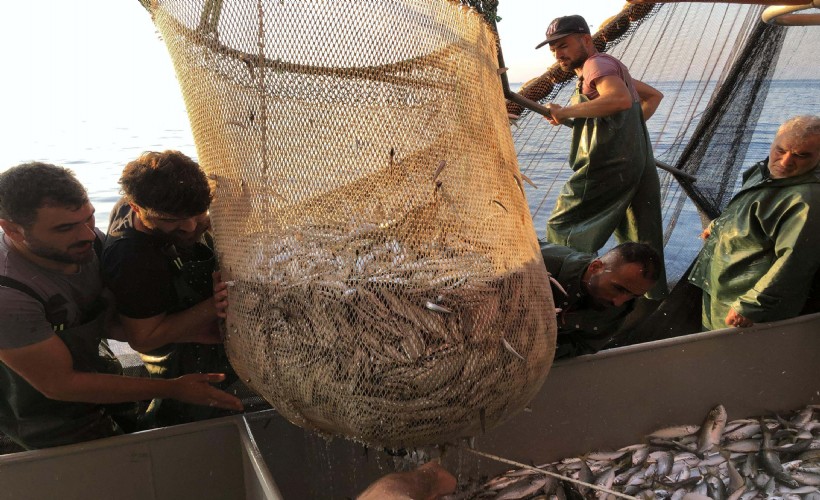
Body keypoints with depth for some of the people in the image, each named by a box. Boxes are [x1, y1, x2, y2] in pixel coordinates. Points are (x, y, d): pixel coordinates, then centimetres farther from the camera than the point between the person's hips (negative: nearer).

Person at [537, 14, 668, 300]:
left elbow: (621, 98, -29)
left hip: (608, 169, -10)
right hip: (640, 167, 10)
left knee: (562, 229, 0)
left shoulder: (596, 65, -8)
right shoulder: (612, 68, 24)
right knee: (643, 243, 14)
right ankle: (656, 298, 22)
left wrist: (567, 112, -28)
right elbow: (654, 96, 33)